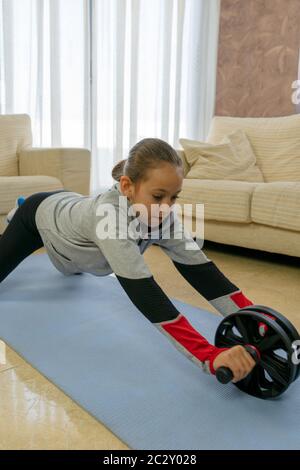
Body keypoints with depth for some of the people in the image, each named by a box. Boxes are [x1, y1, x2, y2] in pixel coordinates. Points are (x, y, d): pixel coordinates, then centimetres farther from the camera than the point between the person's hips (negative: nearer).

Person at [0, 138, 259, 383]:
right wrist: (211, 357, -67)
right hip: (40, 213, -5)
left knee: (71, 269, 34)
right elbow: (145, 293, -60)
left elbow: (200, 269, -35)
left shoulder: (163, 215, -34)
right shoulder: (108, 214, -52)